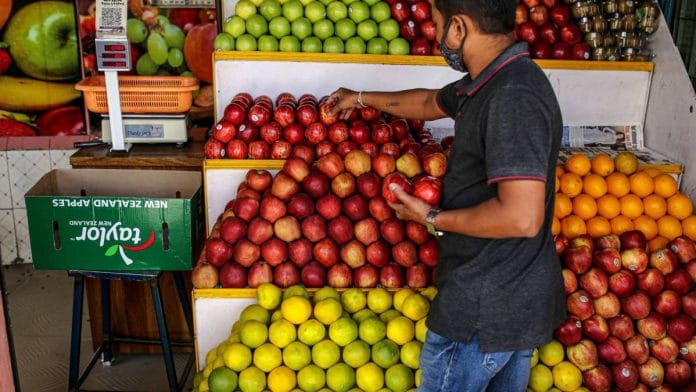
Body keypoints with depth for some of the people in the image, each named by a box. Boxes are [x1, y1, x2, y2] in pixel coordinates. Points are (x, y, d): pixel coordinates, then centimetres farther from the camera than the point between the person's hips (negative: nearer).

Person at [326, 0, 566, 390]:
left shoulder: (513, 97, -25)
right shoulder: (490, 83, 7)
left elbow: (522, 217, -31)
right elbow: (430, 102, 26)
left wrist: (434, 219, -17)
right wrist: (363, 98, 35)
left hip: (485, 309, -9)